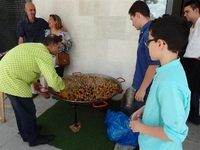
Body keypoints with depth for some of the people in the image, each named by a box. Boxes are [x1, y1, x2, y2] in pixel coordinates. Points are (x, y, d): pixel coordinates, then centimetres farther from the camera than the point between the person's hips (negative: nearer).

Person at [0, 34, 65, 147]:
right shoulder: (44, 55, -17)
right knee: (28, 111, 6)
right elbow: (53, 80, -23)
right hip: (11, 80, -10)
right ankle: (34, 139, 25)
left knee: (21, 109, 24)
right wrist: (62, 86, -3)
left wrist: (34, 82, 13)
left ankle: (25, 133, 43)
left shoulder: (35, 47, 14)